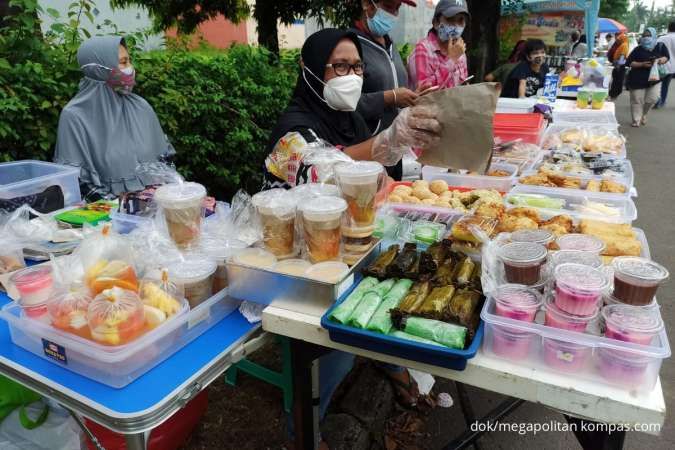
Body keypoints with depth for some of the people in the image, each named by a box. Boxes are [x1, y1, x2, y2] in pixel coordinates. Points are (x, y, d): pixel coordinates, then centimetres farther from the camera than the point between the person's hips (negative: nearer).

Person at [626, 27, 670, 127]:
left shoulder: (660, 47, 1)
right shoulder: (638, 49, -5)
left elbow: (666, 57, 8)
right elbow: (630, 63, -8)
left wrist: (662, 60, -16)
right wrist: (642, 64, -22)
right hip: (638, 79, -2)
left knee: (653, 98, -3)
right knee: (637, 100, 0)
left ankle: (643, 114, 24)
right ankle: (636, 120, 13)